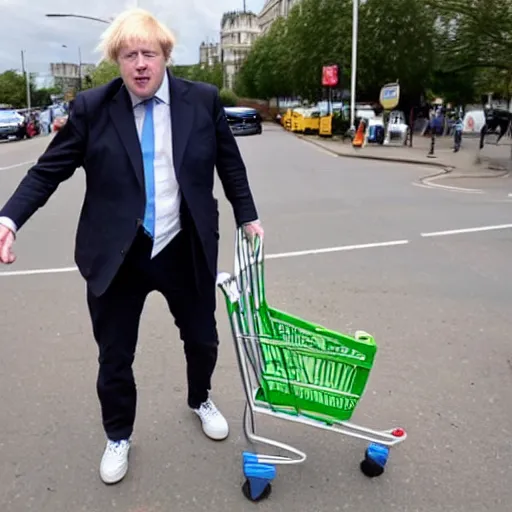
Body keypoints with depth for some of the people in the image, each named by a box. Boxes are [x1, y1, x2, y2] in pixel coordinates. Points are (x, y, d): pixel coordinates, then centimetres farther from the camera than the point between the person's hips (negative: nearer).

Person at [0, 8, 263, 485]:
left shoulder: (203, 100, -3)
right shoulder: (91, 108, -5)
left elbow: (229, 163, 9)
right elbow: (49, 170, -3)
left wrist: (248, 216, 11)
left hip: (185, 250, 1)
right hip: (116, 254, -1)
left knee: (202, 338, 19)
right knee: (114, 357, 11)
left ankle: (201, 401, 51)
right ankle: (118, 437, 38)